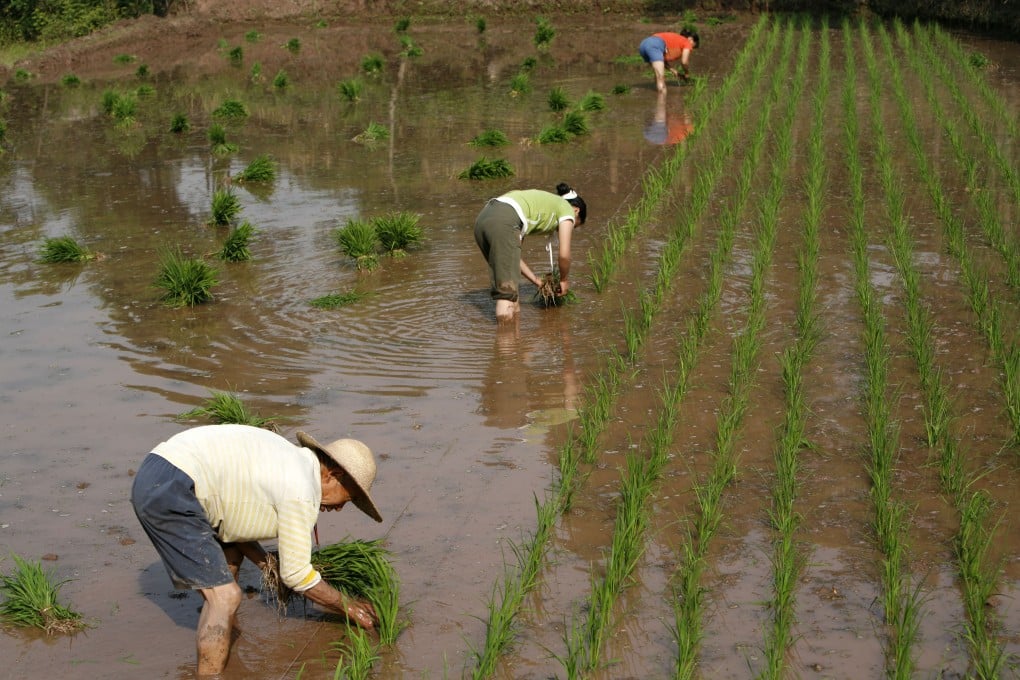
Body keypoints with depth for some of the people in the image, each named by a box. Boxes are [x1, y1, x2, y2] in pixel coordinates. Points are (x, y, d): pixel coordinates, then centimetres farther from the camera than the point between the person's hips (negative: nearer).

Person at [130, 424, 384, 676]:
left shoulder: (290, 457, 18)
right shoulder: (301, 493, -9)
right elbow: (296, 574, -2)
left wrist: (266, 564, 18)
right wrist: (348, 606, 10)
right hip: (167, 493, -11)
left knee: (231, 553, 28)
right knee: (225, 597, -8)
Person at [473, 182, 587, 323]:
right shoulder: (567, 209, 19)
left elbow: (512, 254, 32)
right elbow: (564, 255, 9)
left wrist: (536, 280, 33)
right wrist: (564, 280, 28)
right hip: (503, 223, -8)